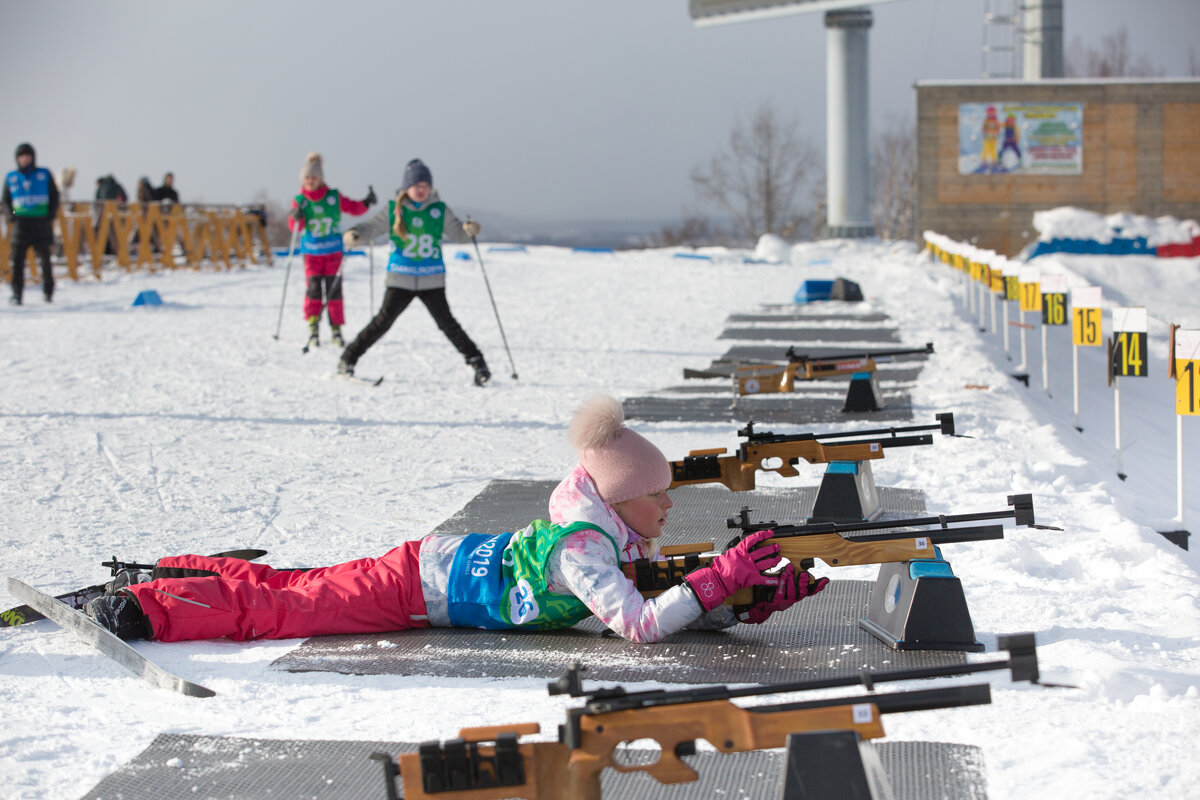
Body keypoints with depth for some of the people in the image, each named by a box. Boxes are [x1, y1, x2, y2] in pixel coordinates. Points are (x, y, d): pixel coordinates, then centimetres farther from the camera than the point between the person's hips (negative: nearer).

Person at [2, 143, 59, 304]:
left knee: (45, 259, 3)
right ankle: (17, 293, -7)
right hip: (21, 223, 0)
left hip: (41, 223, 0)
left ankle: (48, 291, 18)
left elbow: (54, 195, 13)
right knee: (18, 259, -10)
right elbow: (5, 201, 15)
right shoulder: (11, 178, 9)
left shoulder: (44, 174, 7)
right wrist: (11, 215, -2)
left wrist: (51, 214, 1)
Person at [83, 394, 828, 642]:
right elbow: (639, 624, -39)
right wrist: (721, 577, -35)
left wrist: (763, 599, -11)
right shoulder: (583, 550, -28)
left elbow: (696, 609, 5)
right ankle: (136, 609, -3)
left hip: (441, 559, 8)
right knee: (280, 608, -5)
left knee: (294, 588, 17)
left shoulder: (624, 539, 0)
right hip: (415, 585, -8)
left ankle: (170, 574, 27)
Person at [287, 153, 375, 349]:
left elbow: (353, 208, 7)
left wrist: (366, 203, -11)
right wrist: (297, 217, -26)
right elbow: (293, 227, -6)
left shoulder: (333, 197, -3)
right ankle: (313, 325, -3)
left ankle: (336, 328, 9)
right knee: (314, 288, -10)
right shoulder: (300, 200, -2)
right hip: (311, 251, 0)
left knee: (334, 289, 0)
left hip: (333, 251, 0)